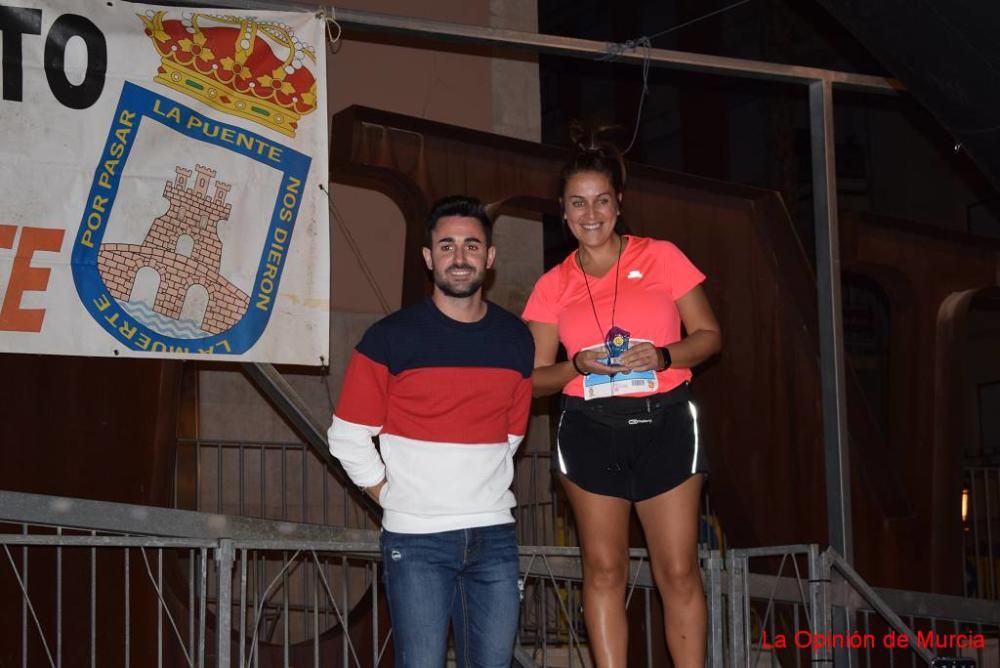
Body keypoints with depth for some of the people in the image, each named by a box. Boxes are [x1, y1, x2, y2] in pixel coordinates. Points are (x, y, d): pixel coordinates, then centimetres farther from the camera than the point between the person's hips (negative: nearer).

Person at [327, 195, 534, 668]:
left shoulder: (516, 339, 8)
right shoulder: (390, 338, -4)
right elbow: (347, 437, 0)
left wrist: (481, 494, 13)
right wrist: (392, 496, 0)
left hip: (494, 538, 4)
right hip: (417, 540, -3)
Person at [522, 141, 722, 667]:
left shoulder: (660, 257, 2)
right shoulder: (553, 285, 6)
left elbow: (709, 335, 5)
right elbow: (535, 377, 8)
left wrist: (661, 356, -14)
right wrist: (579, 365, -13)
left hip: (664, 423, -1)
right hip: (590, 429, 1)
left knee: (678, 572, -2)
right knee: (603, 570, 3)